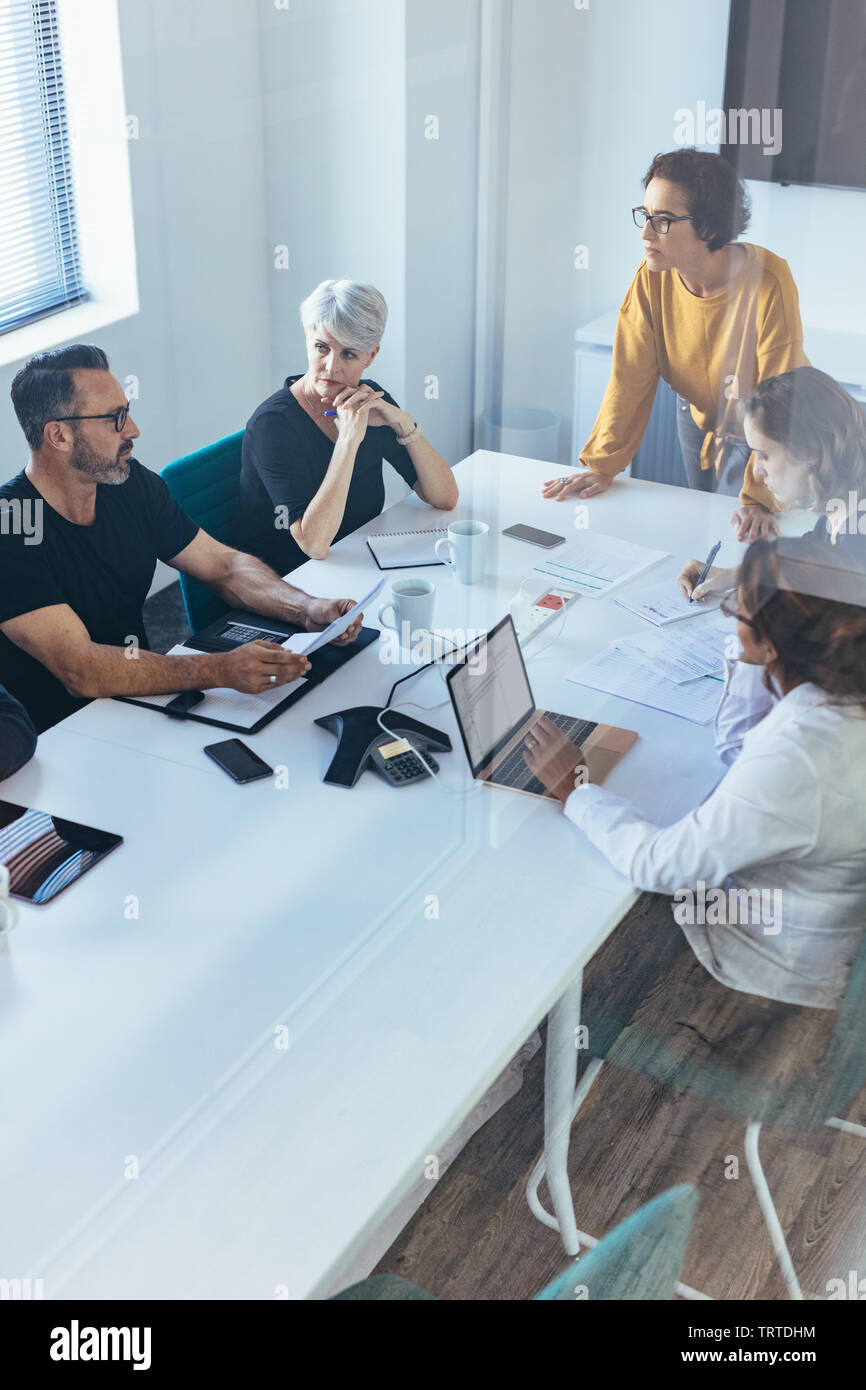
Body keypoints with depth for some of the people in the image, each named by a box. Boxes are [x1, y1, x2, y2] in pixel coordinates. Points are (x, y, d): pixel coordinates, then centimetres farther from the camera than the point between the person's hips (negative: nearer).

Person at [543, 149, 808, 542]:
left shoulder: (767, 282, -36)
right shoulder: (652, 279, -22)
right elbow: (631, 378, -16)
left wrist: (759, 498, -33)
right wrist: (600, 466, -19)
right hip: (699, 418, 5)